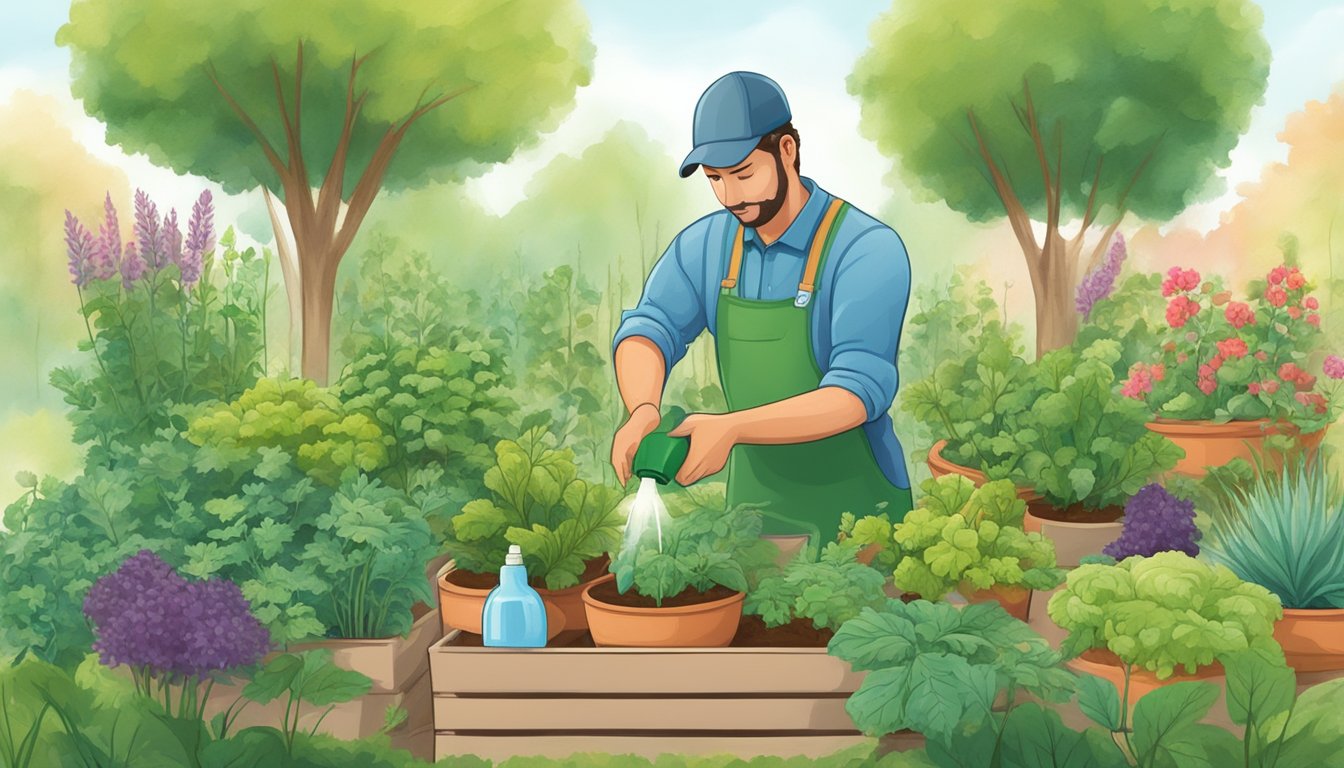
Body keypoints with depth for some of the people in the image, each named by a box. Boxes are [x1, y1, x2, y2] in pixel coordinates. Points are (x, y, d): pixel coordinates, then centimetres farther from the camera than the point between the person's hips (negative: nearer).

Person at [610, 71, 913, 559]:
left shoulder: (868, 249, -17)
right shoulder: (706, 244, 1)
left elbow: (859, 391, -26)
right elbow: (648, 326, -8)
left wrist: (731, 427, -37)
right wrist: (643, 410, -30)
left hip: (856, 514, -4)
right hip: (753, 508, 5)